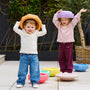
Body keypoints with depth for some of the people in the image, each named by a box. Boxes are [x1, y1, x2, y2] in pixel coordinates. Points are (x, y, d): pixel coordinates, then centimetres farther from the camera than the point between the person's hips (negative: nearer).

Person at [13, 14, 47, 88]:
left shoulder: (36, 33, 7)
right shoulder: (22, 33, 5)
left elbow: (44, 32, 5)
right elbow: (15, 29, 2)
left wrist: (43, 26, 15)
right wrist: (17, 24, 16)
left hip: (34, 55, 1)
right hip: (24, 54, 0)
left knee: (34, 70, 1)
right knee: (22, 70, 4)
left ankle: (35, 82, 9)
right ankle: (21, 82, 14)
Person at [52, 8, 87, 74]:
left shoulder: (71, 25, 4)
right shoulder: (59, 26, 11)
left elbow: (76, 19, -1)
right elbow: (54, 20, 6)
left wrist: (80, 12, -7)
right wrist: (57, 13, 4)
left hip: (69, 44, -3)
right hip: (61, 44, 3)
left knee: (69, 58, -1)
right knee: (61, 58, 6)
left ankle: (68, 70, 7)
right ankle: (63, 70, 17)